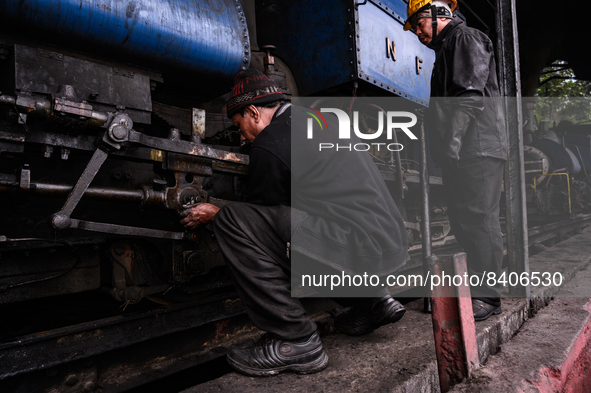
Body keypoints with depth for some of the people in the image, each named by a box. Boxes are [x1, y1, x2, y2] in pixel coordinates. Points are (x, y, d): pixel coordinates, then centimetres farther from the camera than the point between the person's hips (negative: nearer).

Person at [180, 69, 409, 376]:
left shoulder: (270, 142, -6)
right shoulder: (324, 119, 20)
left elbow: (260, 209, 5)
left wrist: (215, 215, 22)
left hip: (359, 248, -10)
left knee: (232, 221, -11)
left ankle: (295, 341, -7)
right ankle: (372, 300, 22)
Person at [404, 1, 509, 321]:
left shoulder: (466, 38, -1)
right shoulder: (446, 47, 29)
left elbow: (470, 95, -17)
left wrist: (452, 143, -23)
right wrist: (444, 150, 20)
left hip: (477, 149, -10)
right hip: (462, 152, 10)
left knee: (479, 219, -9)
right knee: (463, 222, 11)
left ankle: (488, 297, -3)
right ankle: (470, 289, 20)